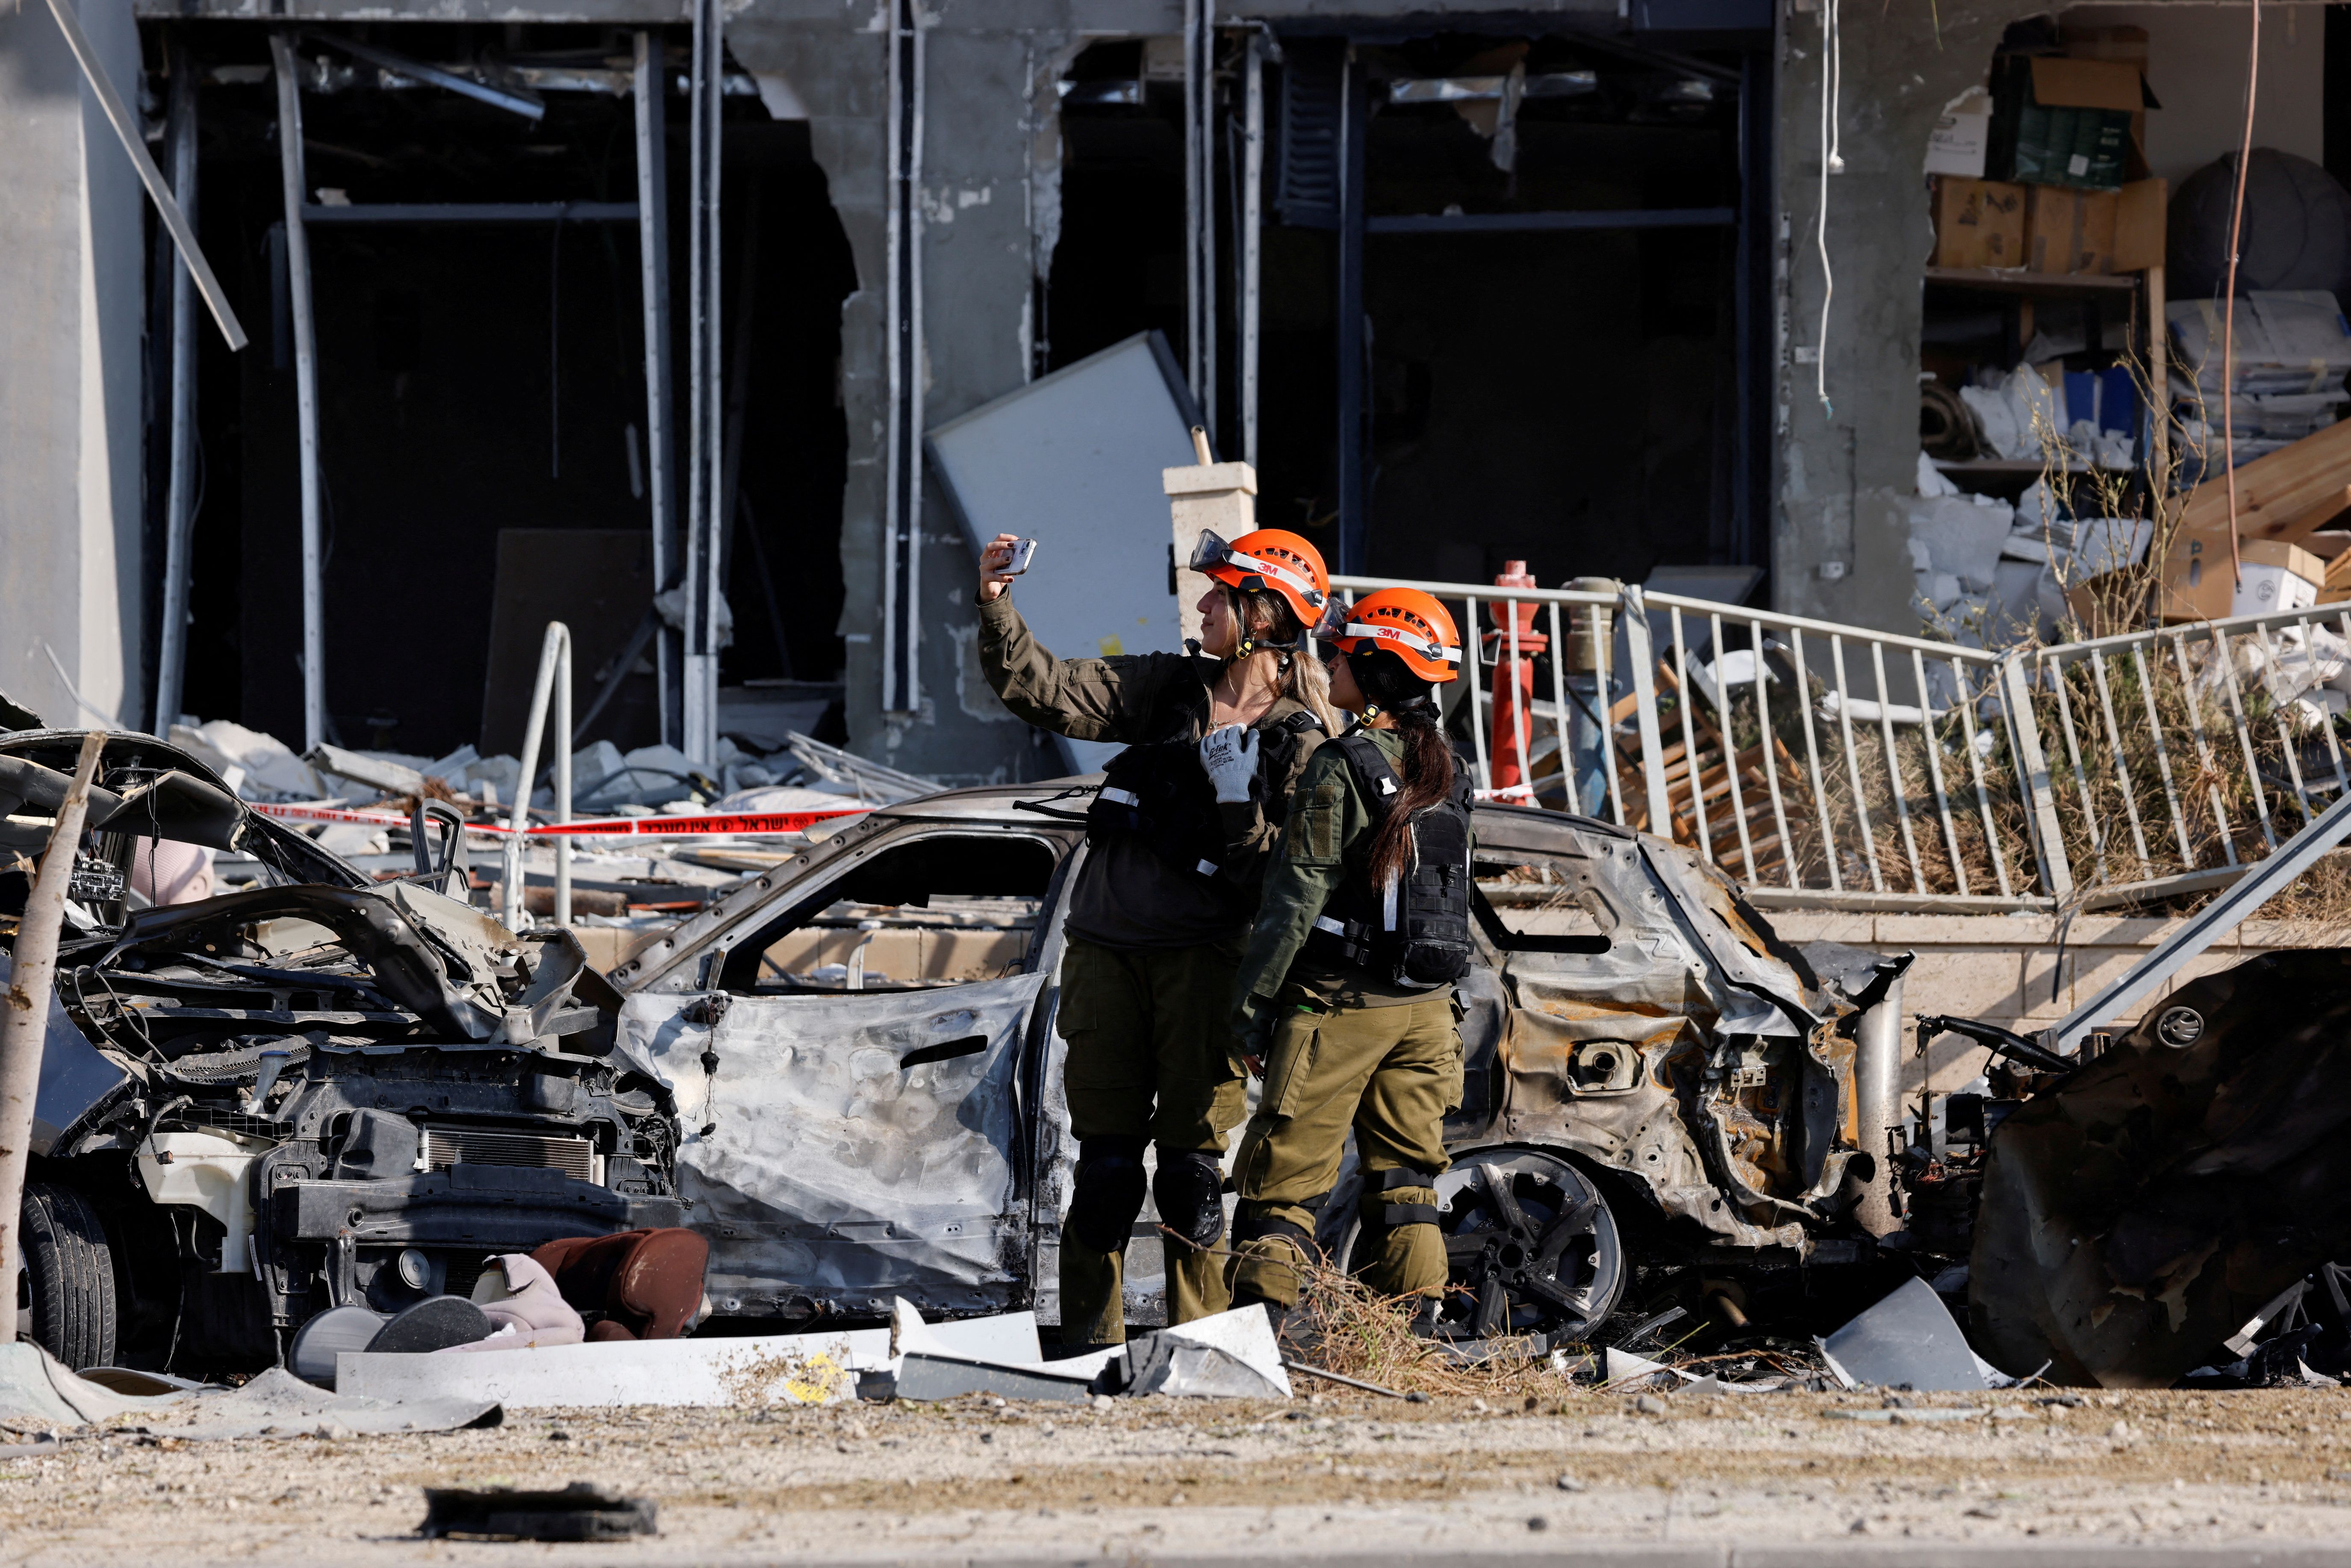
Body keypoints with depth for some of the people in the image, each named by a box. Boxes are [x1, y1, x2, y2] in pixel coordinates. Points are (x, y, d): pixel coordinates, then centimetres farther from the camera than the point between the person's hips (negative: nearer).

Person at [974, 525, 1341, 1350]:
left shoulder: (1309, 739, -2)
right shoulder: (1169, 687, 10)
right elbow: (1047, 692, 5)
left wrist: (1240, 802, -19)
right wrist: (996, 607, -6)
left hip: (1202, 959, -3)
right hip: (1107, 949, 3)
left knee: (1190, 1168, -5)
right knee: (1105, 1166, 3)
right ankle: (1088, 1342, 8)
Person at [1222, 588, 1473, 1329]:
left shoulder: (1342, 768, -14)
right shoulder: (1443, 773, 8)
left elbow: (1298, 898, -15)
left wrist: (1251, 1000, -9)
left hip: (1340, 1003, -7)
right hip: (1426, 1005, 7)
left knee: (1286, 1174, -3)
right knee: (1404, 1180, 11)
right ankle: (1412, 1336, 8)